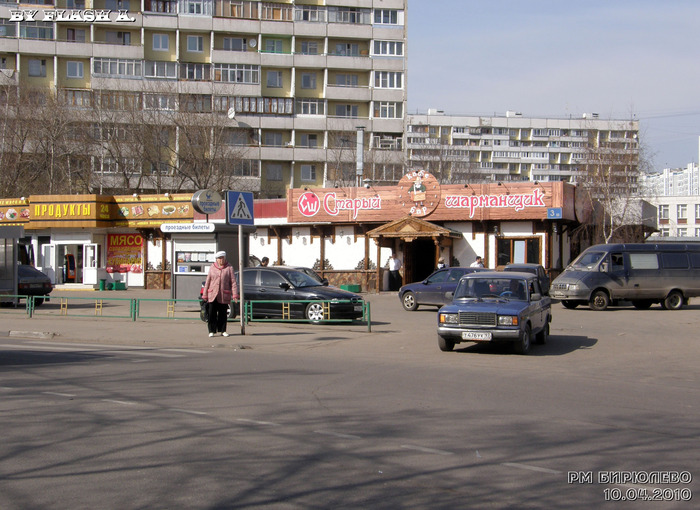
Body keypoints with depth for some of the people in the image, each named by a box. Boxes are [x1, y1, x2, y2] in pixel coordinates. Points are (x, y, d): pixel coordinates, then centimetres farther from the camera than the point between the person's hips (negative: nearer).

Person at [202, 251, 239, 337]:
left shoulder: (229, 268, 3)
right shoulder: (212, 267, 9)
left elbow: (233, 282, -1)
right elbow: (207, 281, 11)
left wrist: (235, 294, -9)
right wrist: (205, 294, 7)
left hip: (224, 295, -1)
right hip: (212, 295, 1)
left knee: (223, 314, 5)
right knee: (212, 314, -3)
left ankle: (223, 331, 15)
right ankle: (212, 331, 4)